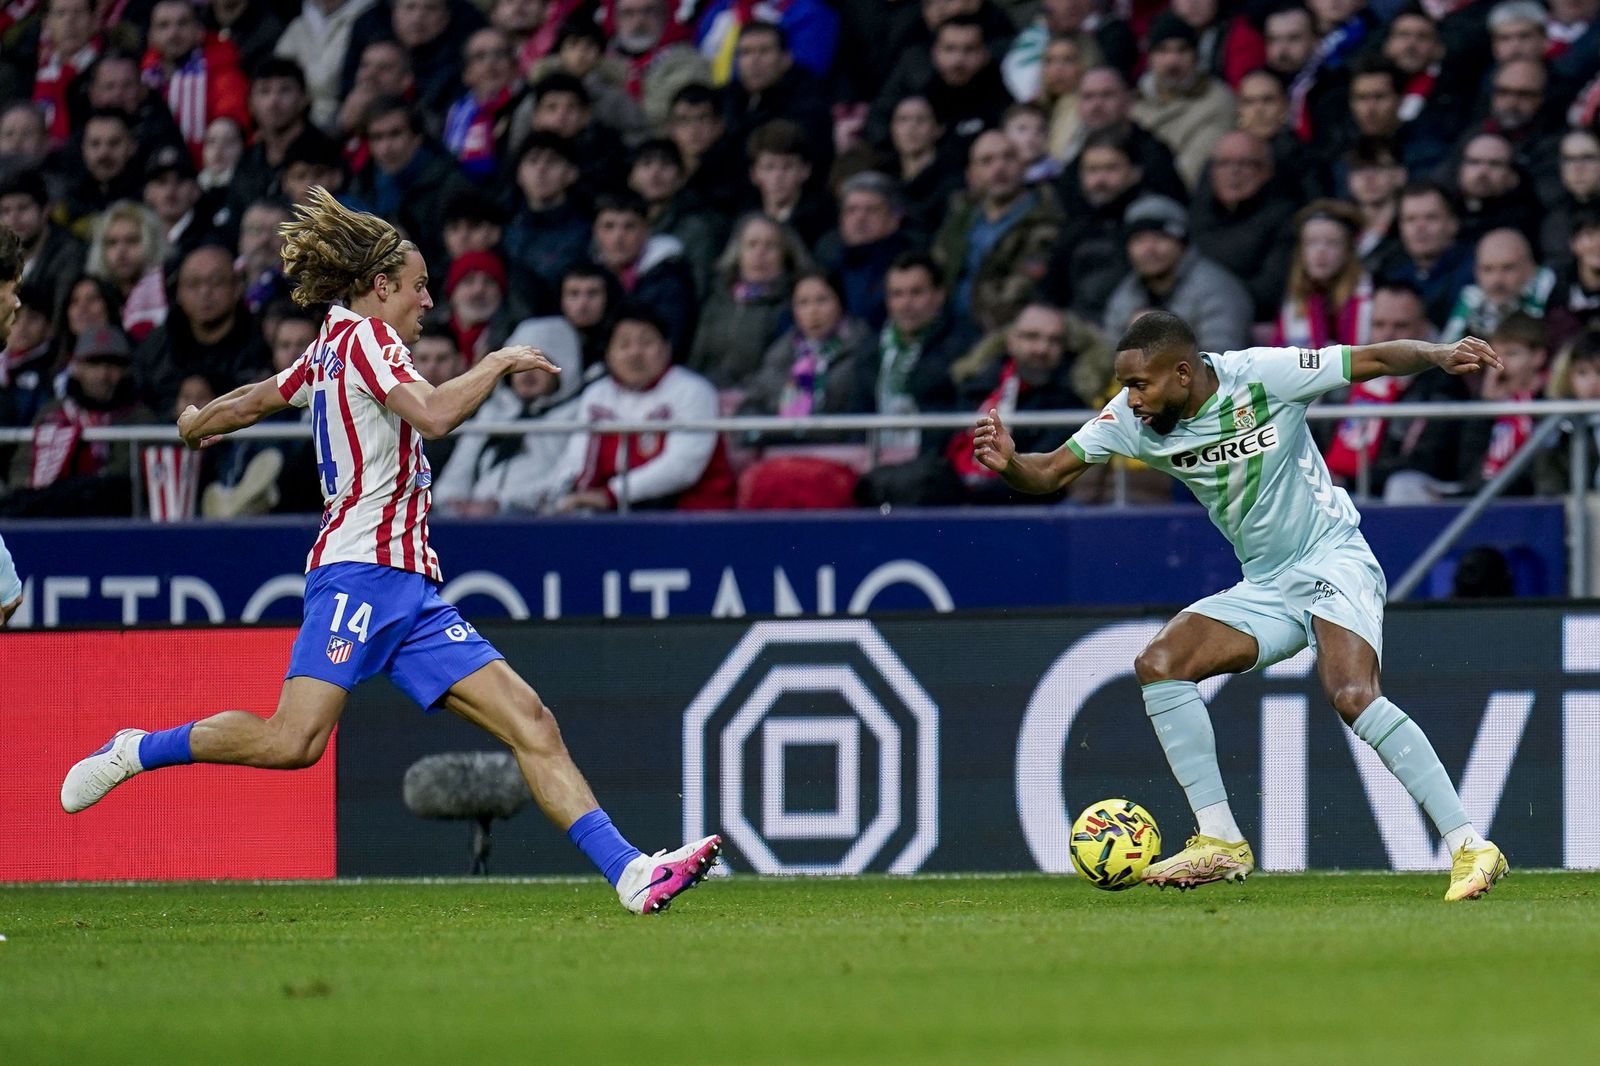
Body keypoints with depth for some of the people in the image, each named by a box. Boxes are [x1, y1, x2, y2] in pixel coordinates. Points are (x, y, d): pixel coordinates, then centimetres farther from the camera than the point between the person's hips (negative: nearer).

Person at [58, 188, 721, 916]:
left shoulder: (330, 351, 22)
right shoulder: (364, 336, -5)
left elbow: (252, 400, 37)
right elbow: (433, 415, -21)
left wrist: (196, 424, 57)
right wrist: (497, 363, -6)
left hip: (409, 590, 10)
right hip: (363, 567, -10)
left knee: (529, 723, -3)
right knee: (293, 740, -21)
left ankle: (630, 872, -12)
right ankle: (136, 752, 1)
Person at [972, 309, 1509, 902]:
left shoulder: (1262, 376, -18)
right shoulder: (1131, 418, -4)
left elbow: (1376, 360, -13)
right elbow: (1048, 475, 0)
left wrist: (1439, 356, -32)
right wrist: (1007, 463, -23)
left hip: (1332, 562, -6)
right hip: (1264, 589, 7)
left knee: (1353, 696, -28)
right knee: (1159, 665, -11)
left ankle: (1468, 848, -27)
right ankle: (1221, 845, -6)